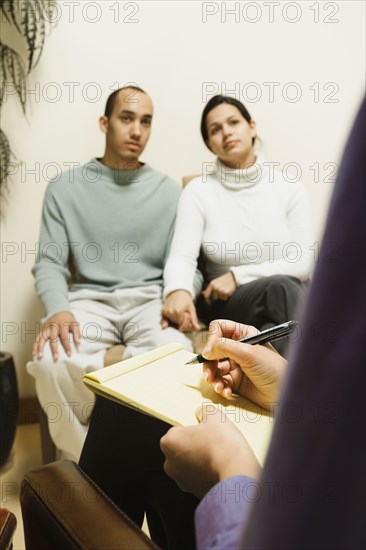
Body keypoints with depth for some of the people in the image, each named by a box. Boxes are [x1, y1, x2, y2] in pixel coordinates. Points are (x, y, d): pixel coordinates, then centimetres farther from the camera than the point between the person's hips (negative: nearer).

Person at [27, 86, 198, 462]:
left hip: (150, 299, 1)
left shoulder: (169, 191, 10)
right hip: (89, 300, 0)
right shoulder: (65, 188, 8)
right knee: (52, 361, -32)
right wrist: (57, 310, -19)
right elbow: (49, 263, 3)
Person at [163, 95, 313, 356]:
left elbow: (302, 262, -4)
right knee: (281, 287, -33)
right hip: (225, 302, -1)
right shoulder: (198, 191, 0)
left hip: (288, 294, 1)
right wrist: (178, 290, -37)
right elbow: (182, 256, -13)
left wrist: (238, 276, -14)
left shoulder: (289, 187, 1)